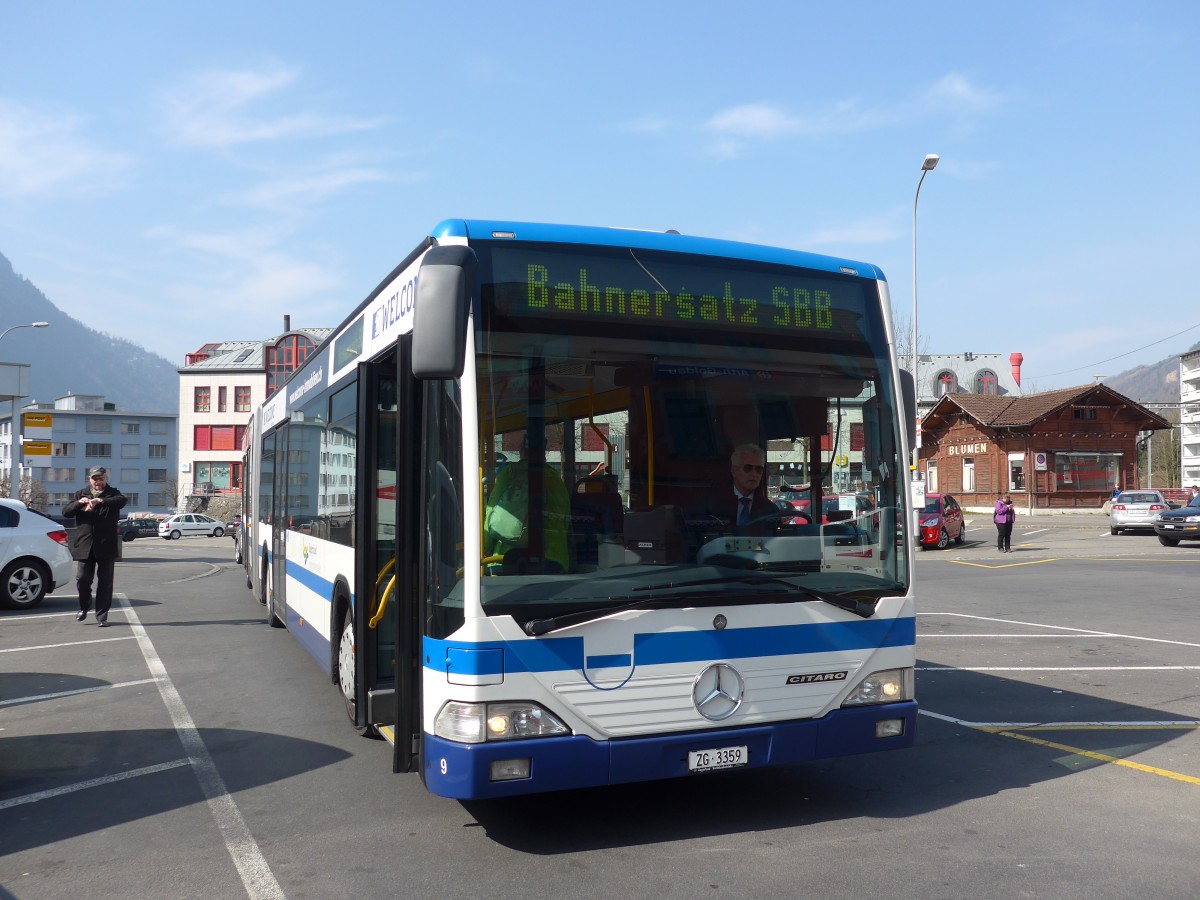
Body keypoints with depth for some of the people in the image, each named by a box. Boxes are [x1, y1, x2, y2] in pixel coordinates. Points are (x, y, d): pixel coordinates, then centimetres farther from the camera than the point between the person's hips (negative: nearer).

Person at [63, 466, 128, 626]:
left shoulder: (112, 494, 5)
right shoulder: (80, 494, 14)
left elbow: (122, 500, -18)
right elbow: (66, 512, 4)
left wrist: (99, 501, -32)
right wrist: (79, 503, -15)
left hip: (106, 545, -2)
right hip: (85, 545, 2)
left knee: (105, 582, 0)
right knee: (82, 579, 0)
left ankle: (102, 616, 7)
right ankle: (84, 607, 26)